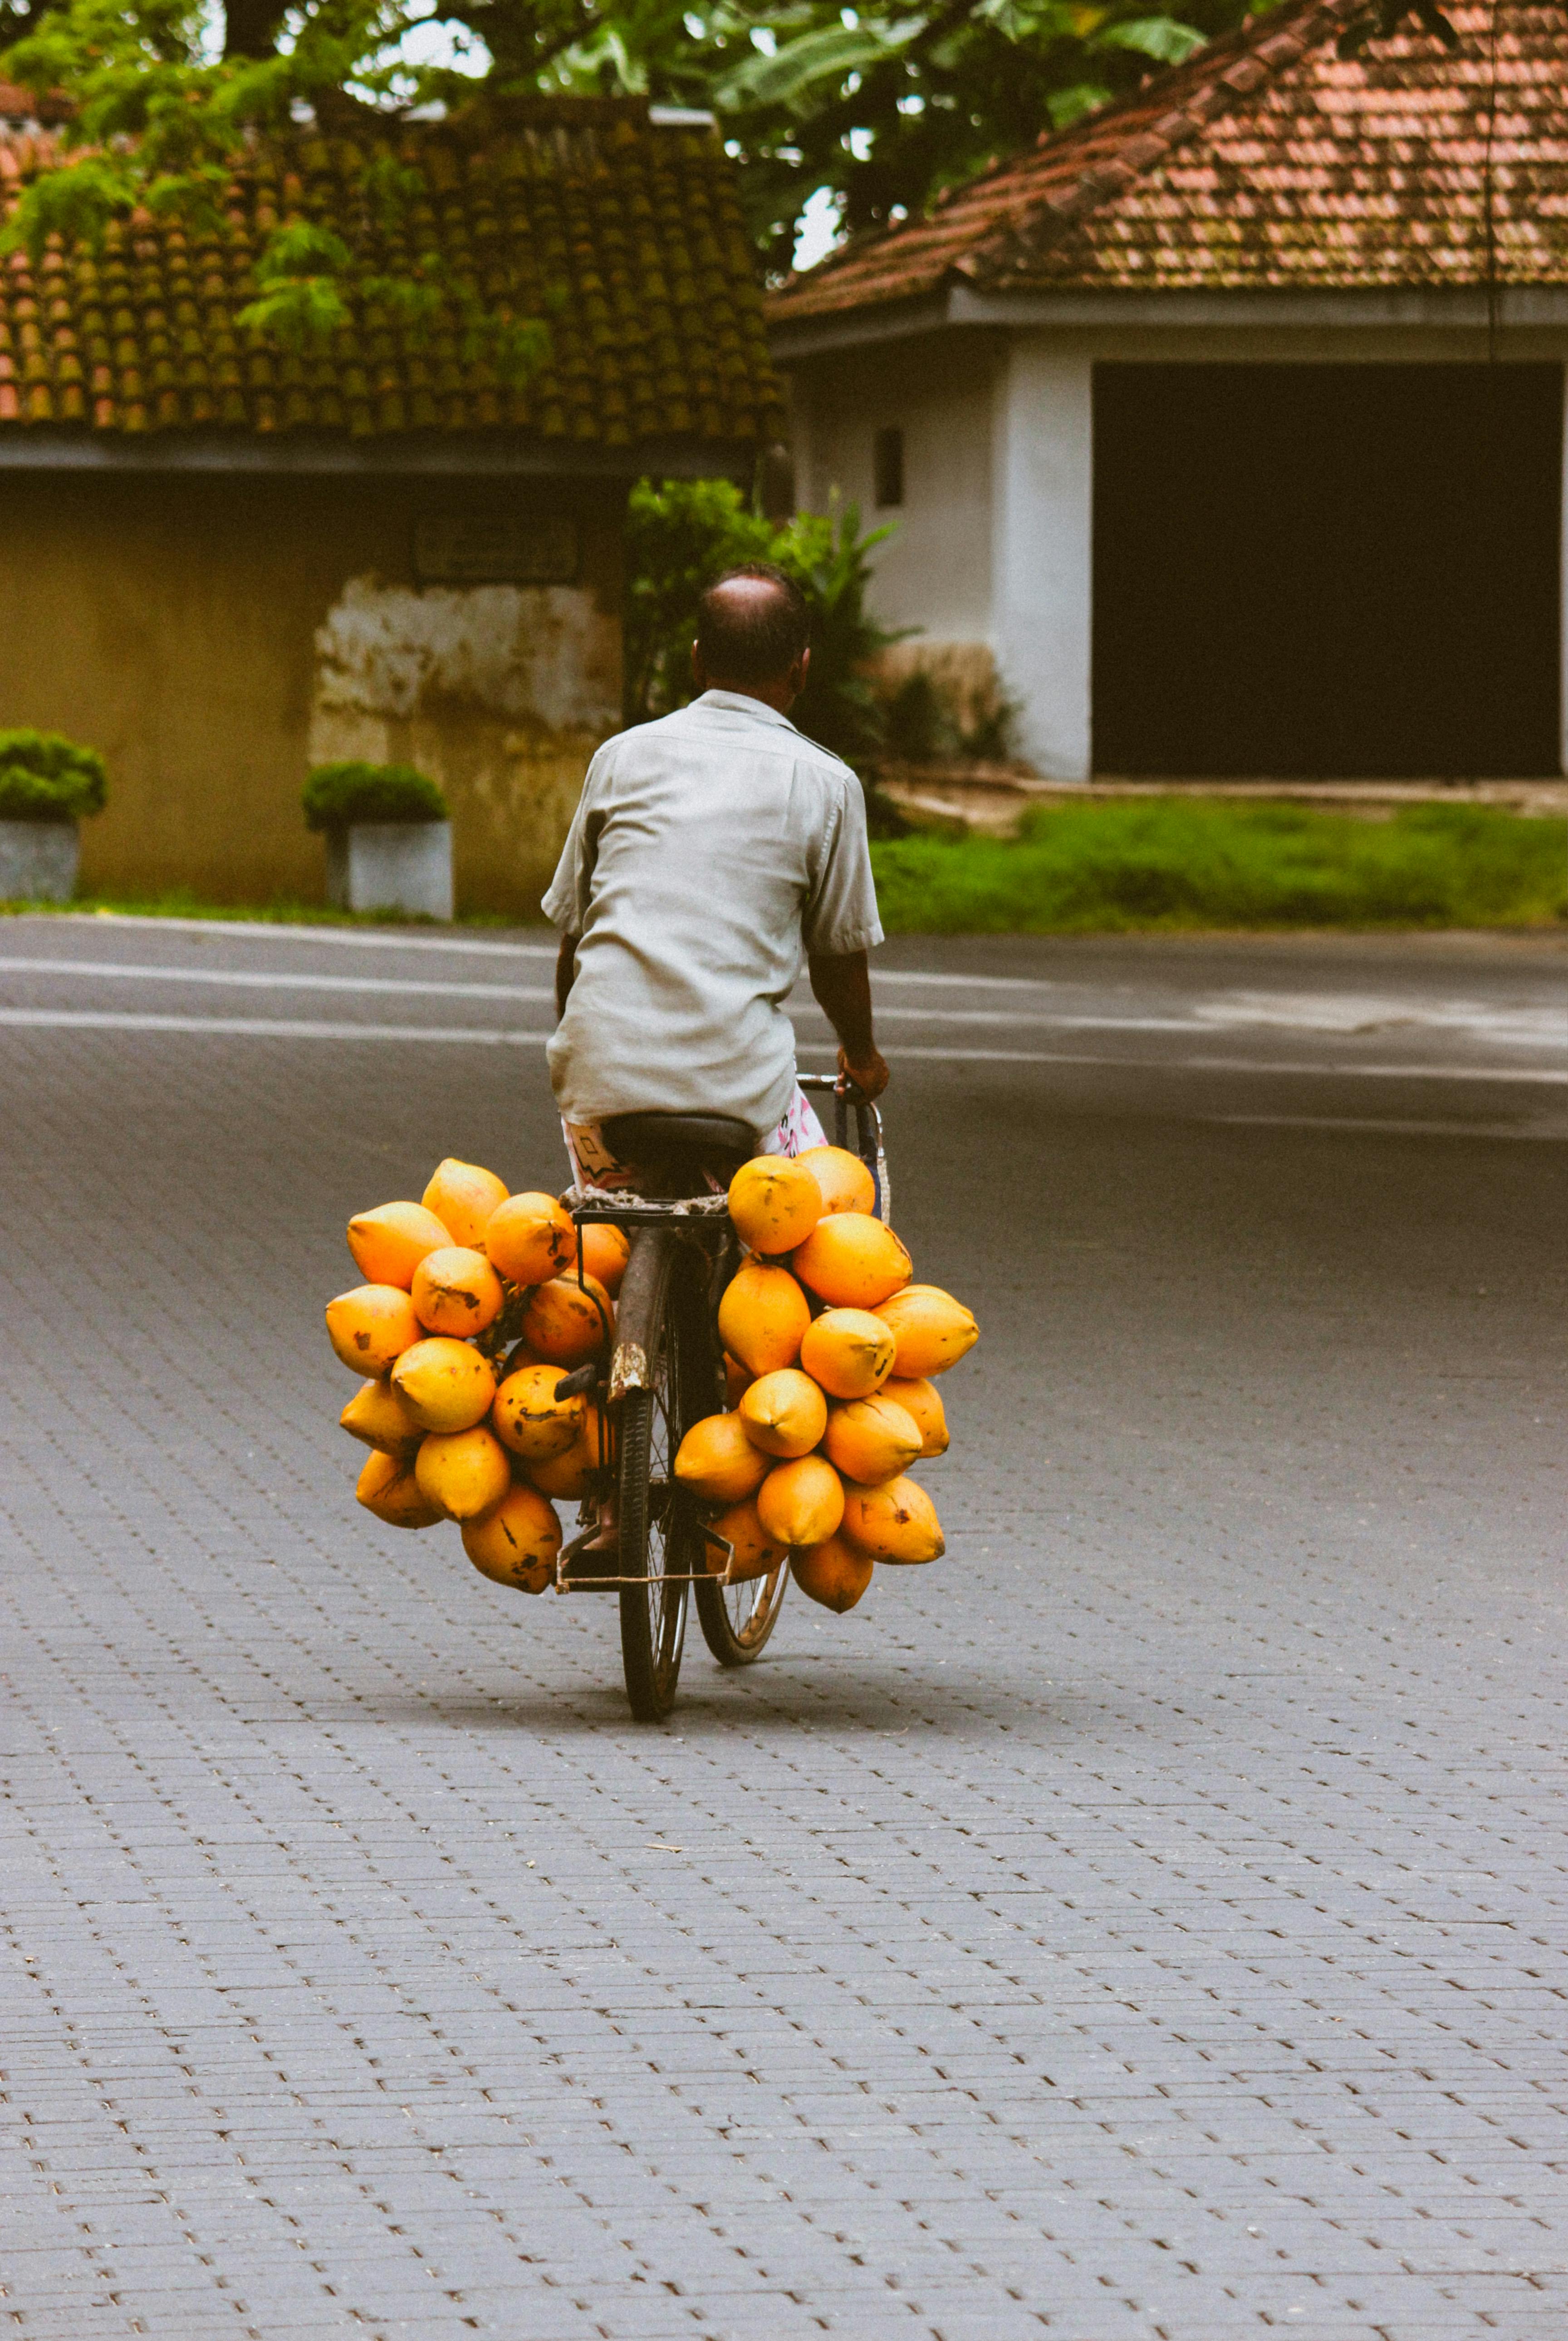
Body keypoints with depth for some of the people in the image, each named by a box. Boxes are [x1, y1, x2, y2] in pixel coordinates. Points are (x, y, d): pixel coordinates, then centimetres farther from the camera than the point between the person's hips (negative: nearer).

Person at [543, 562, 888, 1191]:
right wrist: (862, 1056, 33)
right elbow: (840, 955, 13)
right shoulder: (824, 784, 5)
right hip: (738, 1086, -2)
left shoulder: (621, 756, 13)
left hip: (602, 1078, 2)